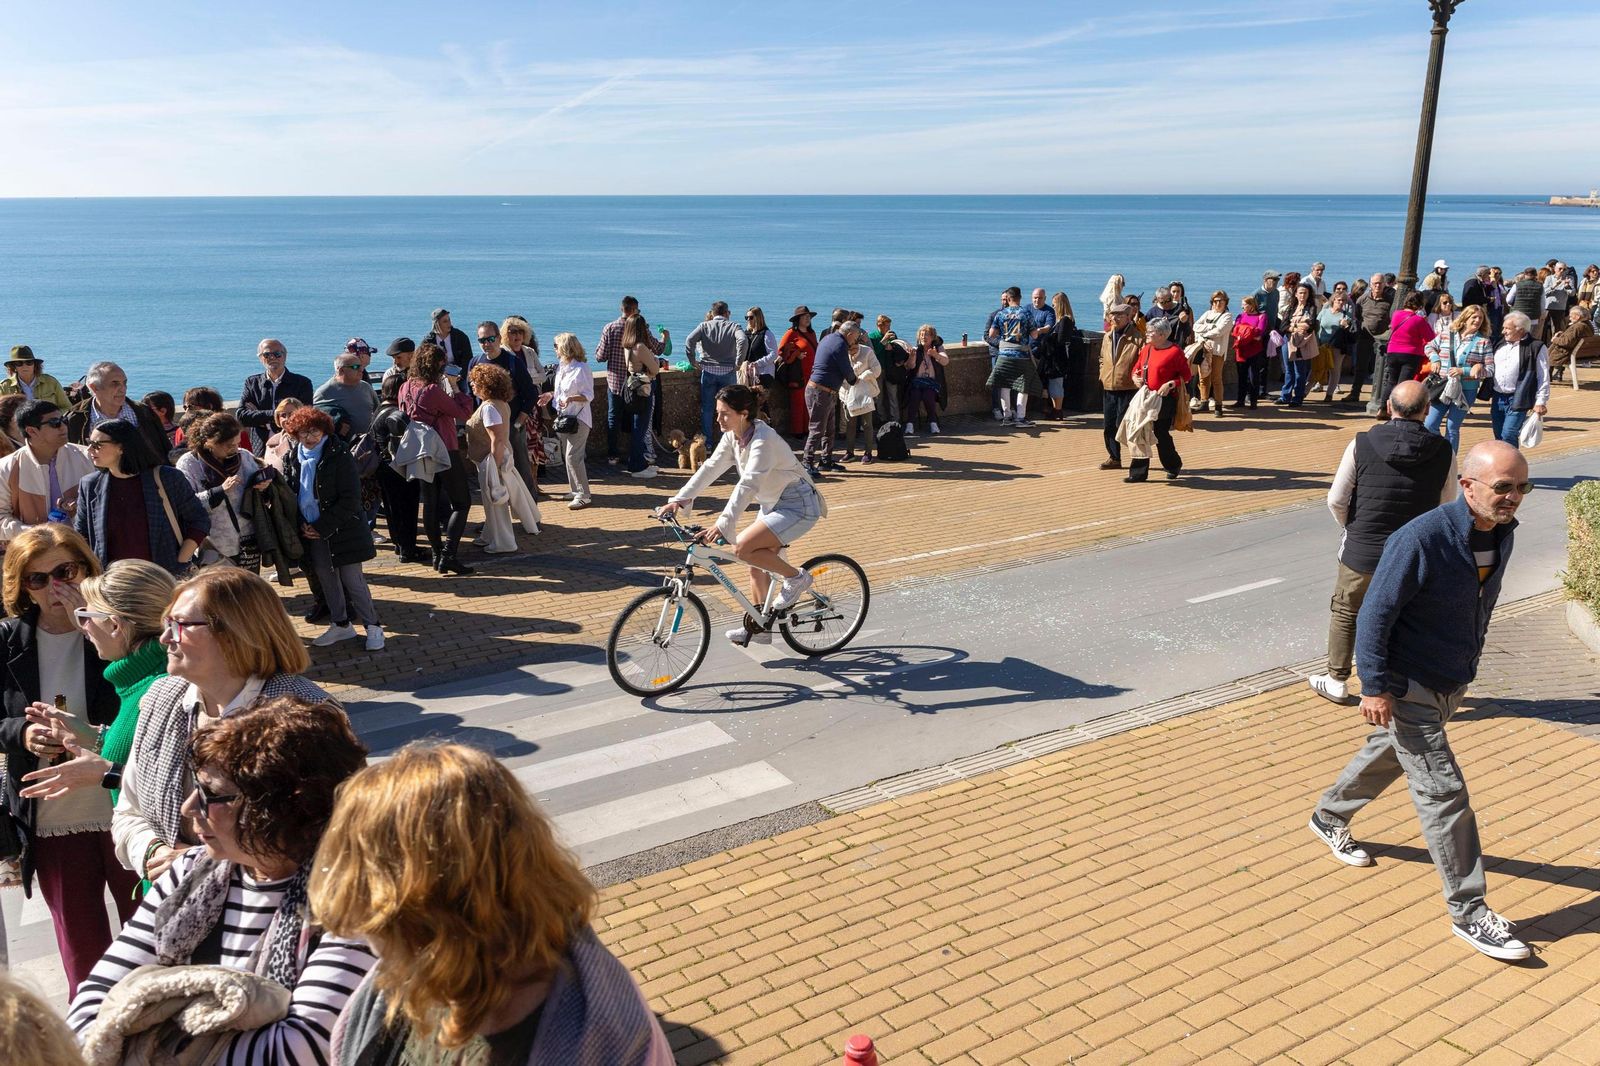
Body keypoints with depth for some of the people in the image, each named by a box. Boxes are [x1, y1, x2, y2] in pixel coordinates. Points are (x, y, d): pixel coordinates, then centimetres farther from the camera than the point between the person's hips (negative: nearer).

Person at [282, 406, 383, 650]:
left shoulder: (339, 456, -12)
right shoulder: (292, 459, 4)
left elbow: (350, 500, -15)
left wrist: (322, 527, -16)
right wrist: (302, 525, -3)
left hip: (342, 529, -5)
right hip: (312, 531, 6)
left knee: (352, 580, -3)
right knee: (326, 580, 13)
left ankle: (372, 627, 9)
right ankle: (341, 625, 28)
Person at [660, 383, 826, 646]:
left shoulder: (764, 440, -27)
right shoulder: (732, 436, -1)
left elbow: (748, 485, -36)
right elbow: (711, 468, -1)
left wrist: (722, 524, -43)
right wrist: (680, 499, -10)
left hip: (798, 506, -9)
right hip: (773, 503, 9)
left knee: (743, 548, -22)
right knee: (757, 565, 12)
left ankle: (796, 577, -3)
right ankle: (758, 627, 25)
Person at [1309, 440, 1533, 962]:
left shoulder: (1502, 533, -3)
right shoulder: (1422, 538, -27)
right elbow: (1375, 613, -22)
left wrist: (1468, 667, 21)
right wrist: (1374, 686, -23)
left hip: (1452, 683, 8)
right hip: (1408, 686, -8)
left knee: (1386, 756, 25)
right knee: (1443, 792, -3)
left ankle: (1329, 818, 48)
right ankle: (1467, 910, 8)